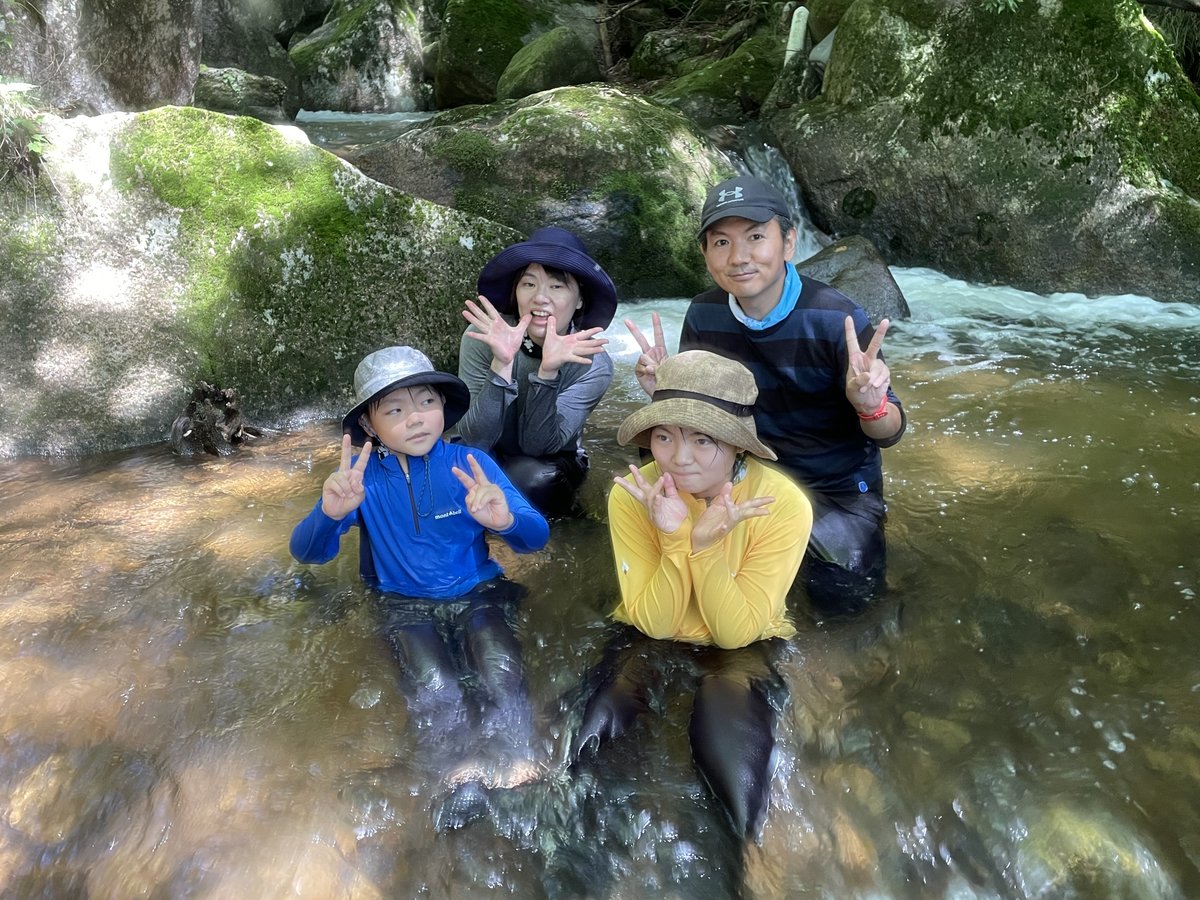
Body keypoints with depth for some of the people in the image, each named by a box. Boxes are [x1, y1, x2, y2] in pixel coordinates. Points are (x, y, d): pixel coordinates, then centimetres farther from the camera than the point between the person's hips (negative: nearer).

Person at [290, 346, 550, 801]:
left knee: (501, 673, -26)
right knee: (435, 687, -25)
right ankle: (464, 771, -4)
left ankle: (514, 763, -7)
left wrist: (506, 520, -44)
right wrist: (330, 512, -42)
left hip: (478, 592, 0)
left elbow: (536, 537, -18)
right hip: (407, 604, 0)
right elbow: (307, 552, -18)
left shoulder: (470, 464, -12)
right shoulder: (361, 477, -11)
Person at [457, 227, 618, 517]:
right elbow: (475, 440, -26)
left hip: (551, 467, 0)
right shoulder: (483, 338, -21)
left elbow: (537, 445, -25)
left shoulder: (593, 364, -20)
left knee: (529, 477, -33)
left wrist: (548, 372, -40)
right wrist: (501, 364, -40)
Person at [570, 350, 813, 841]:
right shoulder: (631, 495, -21)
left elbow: (735, 632, -22)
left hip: (743, 649, -1)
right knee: (587, 743, -25)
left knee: (735, 775, -28)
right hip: (651, 640, 1)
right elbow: (653, 624, -19)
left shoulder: (782, 503, -26)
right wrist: (675, 540, -38)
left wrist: (706, 543, -39)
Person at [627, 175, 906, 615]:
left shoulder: (837, 319, -24)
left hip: (838, 483, -4)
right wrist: (665, 392, -24)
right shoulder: (703, 316, -10)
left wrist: (871, 406, -43)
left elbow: (889, 432, -18)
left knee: (842, 595, -21)